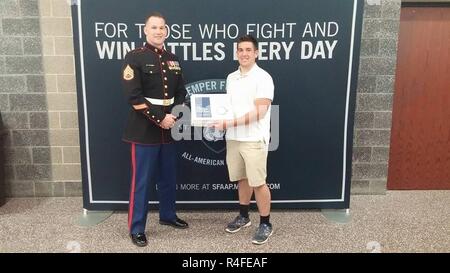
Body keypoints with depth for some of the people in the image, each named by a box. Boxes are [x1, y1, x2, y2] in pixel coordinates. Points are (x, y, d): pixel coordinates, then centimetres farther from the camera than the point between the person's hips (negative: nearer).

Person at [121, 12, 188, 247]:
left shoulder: (172, 60, 11)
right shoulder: (135, 57, -7)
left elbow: (181, 93, 12)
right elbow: (133, 97, -15)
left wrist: (173, 117, -4)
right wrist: (159, 119, -17)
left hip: (169, 129, 6)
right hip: (144, 130, -6)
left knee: (168, 177, 17)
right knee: (141, 180, 2)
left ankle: (168, 215, 35)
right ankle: (136, 228, 15)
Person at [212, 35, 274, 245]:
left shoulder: (263, 77, -10)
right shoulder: (231, 78, 12)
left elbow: (259, 112, -18)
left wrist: (229, 123, -22)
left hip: (254, 139, -6)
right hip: (233, 138, 6)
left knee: (258, 183, 1)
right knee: (242, 179, 17)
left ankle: (265, 224, 18)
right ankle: (243, 216, 33)